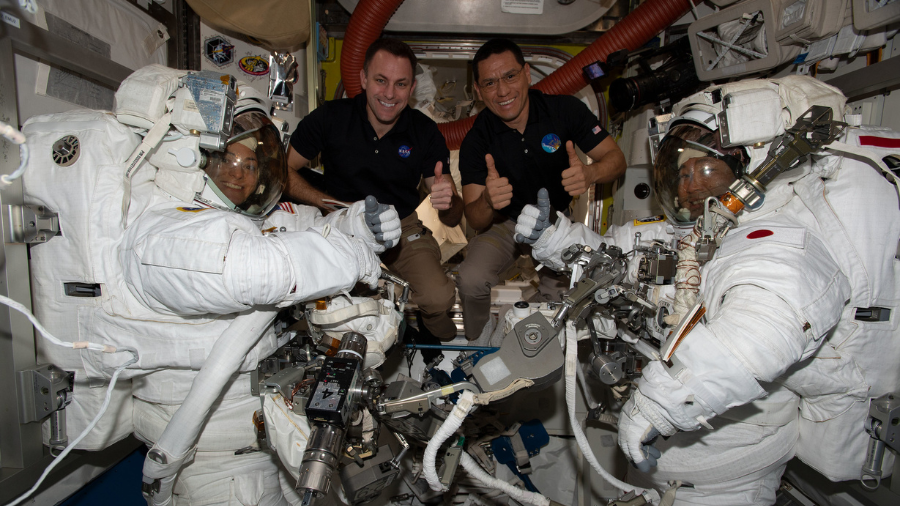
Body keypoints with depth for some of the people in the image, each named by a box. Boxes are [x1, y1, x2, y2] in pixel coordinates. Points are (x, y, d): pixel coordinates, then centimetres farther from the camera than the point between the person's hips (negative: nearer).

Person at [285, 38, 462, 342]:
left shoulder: (425, 132, -5)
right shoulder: (330, 118, -8)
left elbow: (453, 219, -6)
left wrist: (448, 202, -33)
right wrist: (330, 203, -19)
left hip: (403, 226, 0)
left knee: (439, 298, -25)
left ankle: (441, 341, 13)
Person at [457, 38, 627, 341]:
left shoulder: (565, 109, -12)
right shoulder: (476, 142, -13)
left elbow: (616, 158, -8)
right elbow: (474, 220, -17)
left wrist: (590, 173, -34)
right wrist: (487, 201, -44)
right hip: (504, 223, 0)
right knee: (471, 281, -25)